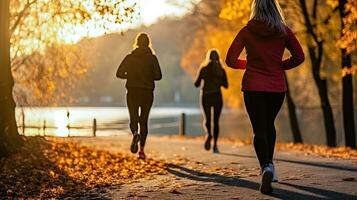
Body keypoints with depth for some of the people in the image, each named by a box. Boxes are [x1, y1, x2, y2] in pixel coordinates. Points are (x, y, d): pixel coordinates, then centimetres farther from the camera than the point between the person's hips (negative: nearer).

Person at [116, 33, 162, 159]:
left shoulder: (130, 57, 0)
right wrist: (149, 76, 10)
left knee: (133, 119, 6)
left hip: (132, 93, 0)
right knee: (144, 120, 10)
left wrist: (130, 75, 12)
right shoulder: (152, 58, -3)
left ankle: (135, 133, -29)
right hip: (147, 93, 0)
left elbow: (119, 73, -5)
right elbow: (158, 76, -10)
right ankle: (141, 150, 6)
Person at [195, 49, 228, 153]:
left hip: (206, 96, -1)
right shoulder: (221, 70, -1)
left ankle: (208, 134, -25)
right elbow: (226, 85, 3)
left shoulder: (203, 69, -4)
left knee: (207, 119, 8)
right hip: (217, 96, 1)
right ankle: (215, 145, 4)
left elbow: (196, 84, -2)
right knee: (216, 121, 8)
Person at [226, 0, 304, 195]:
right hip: (277, 87, 2)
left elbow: (230, 60, -4)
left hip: (253, 87, -2)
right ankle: (269, 163, 25)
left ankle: (266, 167, -24)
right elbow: (299, 57, -3)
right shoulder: (284, 31, -1)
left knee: (259, 129, -2)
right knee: (269, 124, 25)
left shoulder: (247, 31, -3)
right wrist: (279, 66, 11)